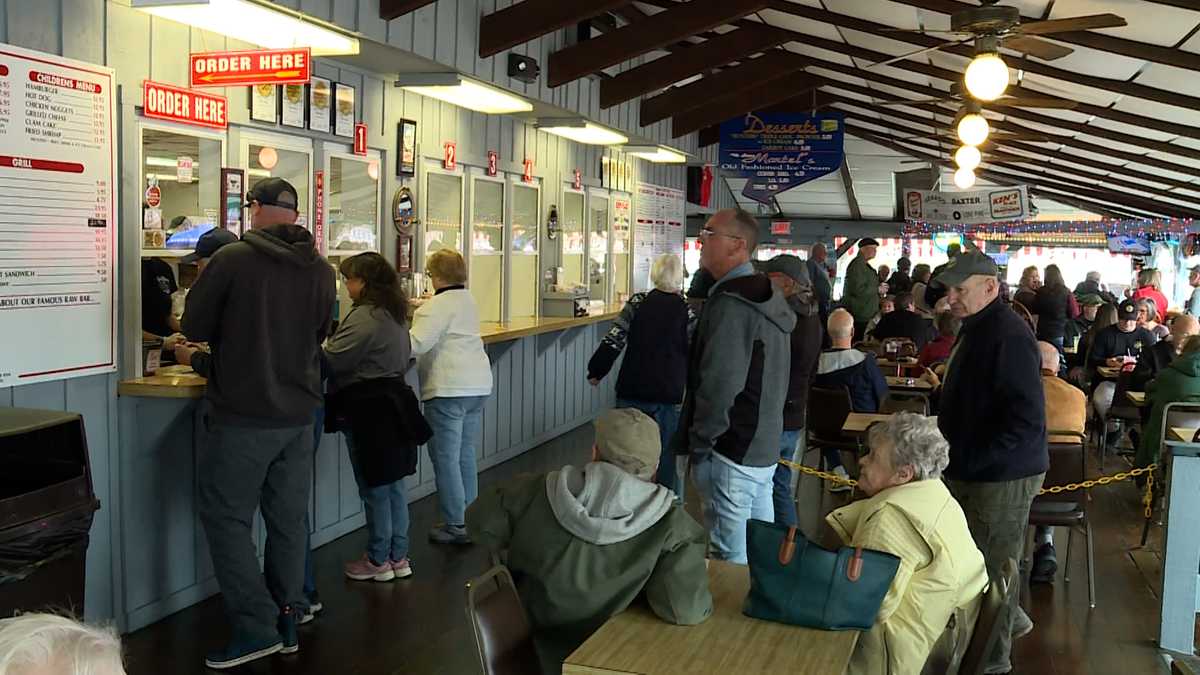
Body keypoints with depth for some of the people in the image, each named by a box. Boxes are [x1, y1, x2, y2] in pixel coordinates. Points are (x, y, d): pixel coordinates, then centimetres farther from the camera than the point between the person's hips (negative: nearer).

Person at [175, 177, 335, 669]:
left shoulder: (231, 259, -11)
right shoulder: (320, 269, 4)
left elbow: (194, 327, -1)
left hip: (243, 413, -5)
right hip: (299, 413, 5)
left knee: (227, 516, 5)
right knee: (288, 518, 13)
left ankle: (256, 627, 3)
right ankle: (287, 621, 21)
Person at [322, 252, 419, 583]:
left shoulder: (365, 317, -19)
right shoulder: (396, 314, 12)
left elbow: (332, 361, -19)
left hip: (368, 411, -9)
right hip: (393, 402, 9)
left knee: (374, 490, 2)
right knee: (394, 485, 14)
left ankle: (378, 562, 13)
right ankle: (399, 557, 22)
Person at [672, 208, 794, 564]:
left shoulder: (730, 304, -19)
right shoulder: (767, 297, 13)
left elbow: (719, 385, -24)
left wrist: (699, 442, -13)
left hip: (731, 453, -10)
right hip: (765, 447, 10)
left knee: (731, 560, -1)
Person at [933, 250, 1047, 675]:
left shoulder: (1008, 336, -21)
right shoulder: (978, 329, 11)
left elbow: (1027, 420, -26)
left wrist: (969, 461, -25)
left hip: (1002, 477, -9)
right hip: (973, 471, 10)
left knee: (990, 570, 4)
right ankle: (1009, 620, 42)